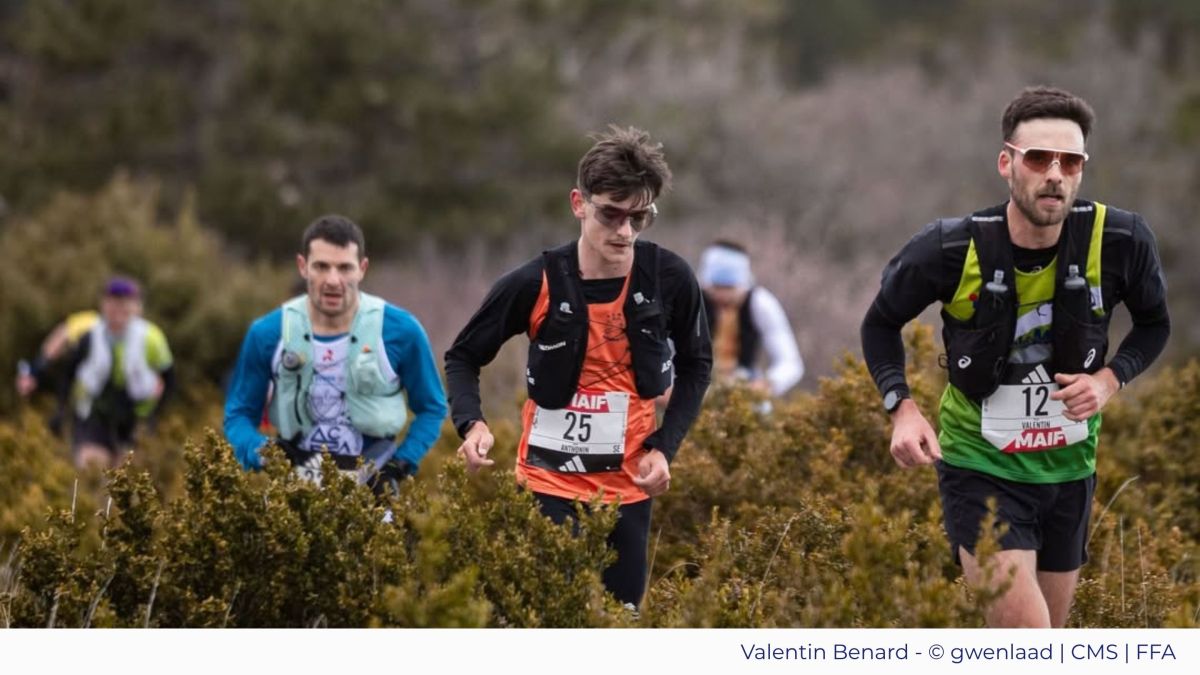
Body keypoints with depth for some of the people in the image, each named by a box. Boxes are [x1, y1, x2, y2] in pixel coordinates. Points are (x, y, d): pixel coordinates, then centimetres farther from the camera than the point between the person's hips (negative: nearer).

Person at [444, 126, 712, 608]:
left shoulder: (669, 280, -8)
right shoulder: (536, 284, -12)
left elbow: (696, 364, 9)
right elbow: (464, 356, 2)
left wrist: (665, 446, -3)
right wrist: (471, 423, -17)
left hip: (629, 486, 2)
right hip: (549, 484, -2)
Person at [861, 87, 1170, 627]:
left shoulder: (1120, 242, -14)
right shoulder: (951, 250, -18)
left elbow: (1154, 324, 7)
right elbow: (881, 324, 1)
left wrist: (1111, 378, -13)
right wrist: (901, 409, -15)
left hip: (1068, 467, 4)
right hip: (980, 465, -4)